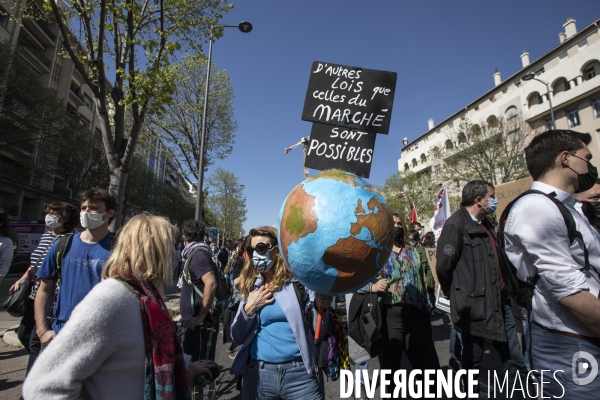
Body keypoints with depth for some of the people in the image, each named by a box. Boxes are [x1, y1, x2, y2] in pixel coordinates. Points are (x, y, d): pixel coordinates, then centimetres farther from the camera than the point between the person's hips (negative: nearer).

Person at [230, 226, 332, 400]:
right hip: (258, 374, 3)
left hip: (299, 374, -3)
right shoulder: (251, 287, 3)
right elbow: (238, 337, 7)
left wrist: (321, 308, -22)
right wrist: (249, 309, -9)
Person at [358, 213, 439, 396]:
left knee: (431, 367, 12)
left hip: (417, 315, 5)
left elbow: (422, 283, 19)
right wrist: (372, 286, -20)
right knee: (389, 368, 11)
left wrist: (427, 308, 13)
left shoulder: (412, 252, 15)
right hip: (389, 315, -4)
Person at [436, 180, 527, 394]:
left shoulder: (485, 223, 12)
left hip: (499, 301, 8)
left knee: (513, 355, 16)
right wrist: (454, 293, -4)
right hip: (474, 304, -8)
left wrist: (504, 289, 19)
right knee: (473, 356, 11)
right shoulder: (456, 224, -18)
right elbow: (444, 265, -19)